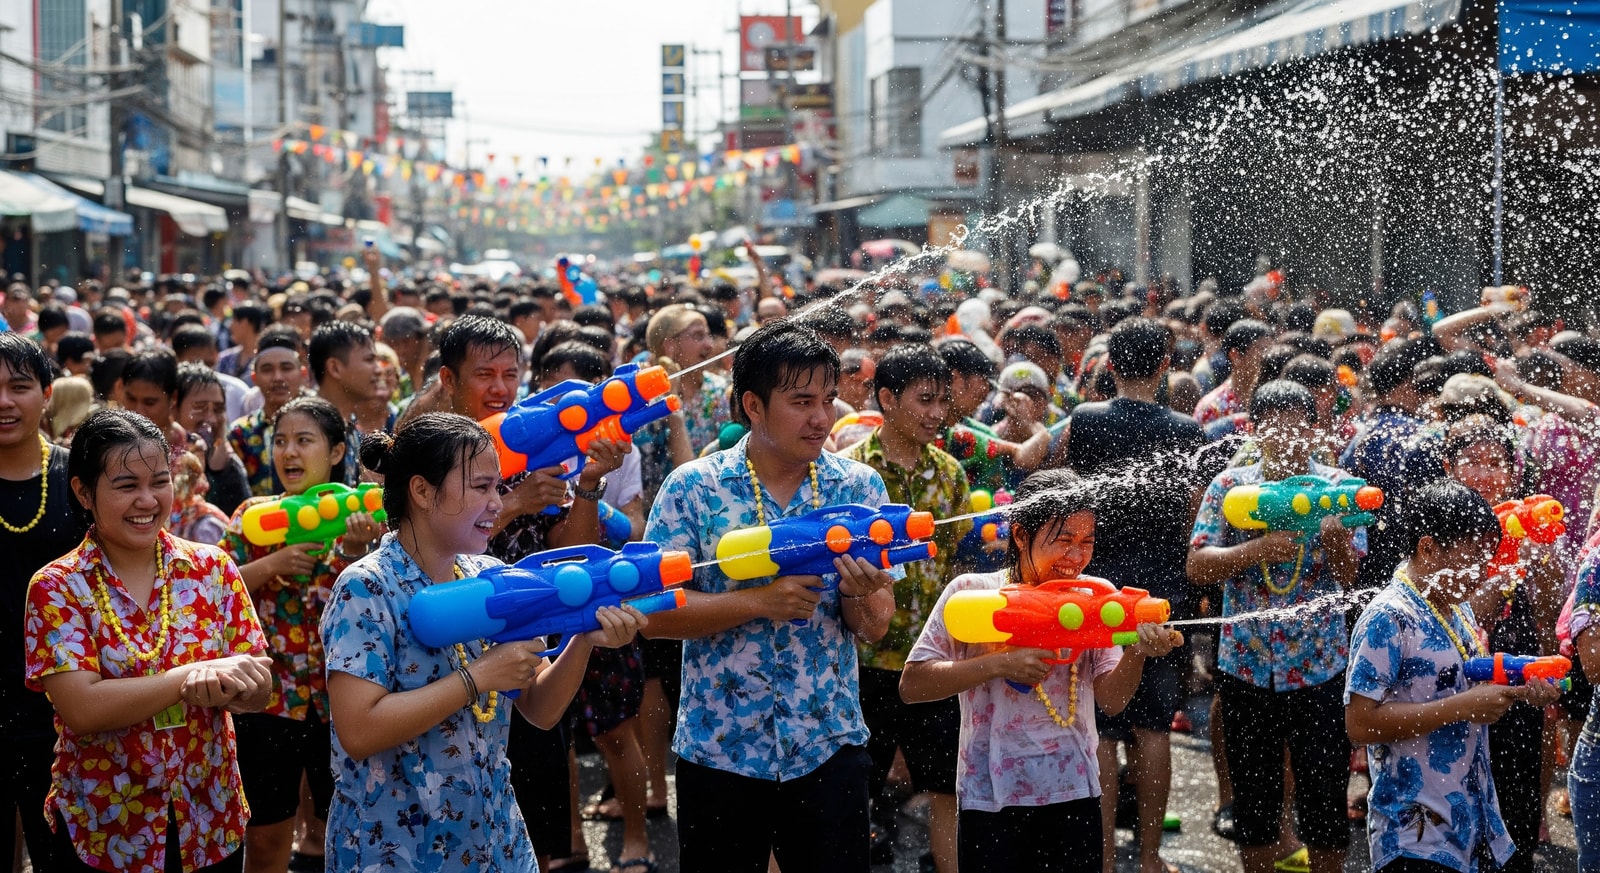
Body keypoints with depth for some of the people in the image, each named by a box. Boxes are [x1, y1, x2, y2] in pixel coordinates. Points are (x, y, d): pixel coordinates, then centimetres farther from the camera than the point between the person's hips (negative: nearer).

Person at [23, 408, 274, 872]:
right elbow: (81, 709, -19)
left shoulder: (213, 568, -1)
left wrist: (218, 687, -26)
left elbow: (257, 689, -4)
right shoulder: (57, 588, -8)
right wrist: (191, 677, -25)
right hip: (102, 835, -2)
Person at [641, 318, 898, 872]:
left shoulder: (860, 487, -1)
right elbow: (652, 612, -11)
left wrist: (864, 595, -23)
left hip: (829, 748, 2)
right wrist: (759, 601, -22)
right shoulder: (693, 488, -7)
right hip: (718, 749, -1)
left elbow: (873, 630, -1)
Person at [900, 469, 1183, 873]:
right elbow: (912, 685, -12)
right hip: (992, 797, -3)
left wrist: (1135, 653, -22)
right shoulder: (971, 592, -7)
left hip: (1075, 794, 3)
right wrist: (999, 664, -21)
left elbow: (1112, 699, -2)